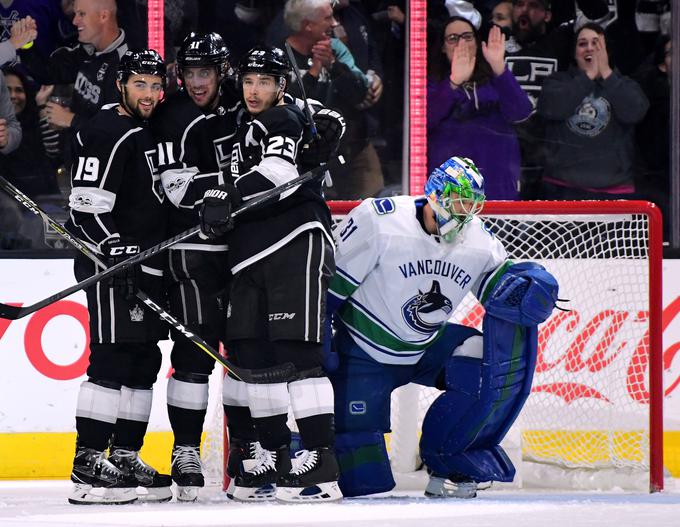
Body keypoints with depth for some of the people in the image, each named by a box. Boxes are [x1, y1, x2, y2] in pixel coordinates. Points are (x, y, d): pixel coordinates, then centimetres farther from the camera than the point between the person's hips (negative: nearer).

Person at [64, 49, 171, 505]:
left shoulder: (146, 134, 18)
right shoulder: (106, 134, -12)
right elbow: (87, 206, -19)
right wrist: (116, 253, -24)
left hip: (145, 266, 10)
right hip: (110, 265, -10)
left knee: (144, 364, 10)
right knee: (112, 361, -13)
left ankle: (125, 459, 17)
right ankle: (88, 467, -13)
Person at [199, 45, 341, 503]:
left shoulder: (284, 120, -3)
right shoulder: (245, 131, 24)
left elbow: (278, 170, -22)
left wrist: (231, 196, -30)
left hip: (295, 246, -9)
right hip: (252, 258, 9)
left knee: (297, 353, -14)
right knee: (251, 354, 8)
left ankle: (321, 465, -18)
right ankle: (275, 460, 17)